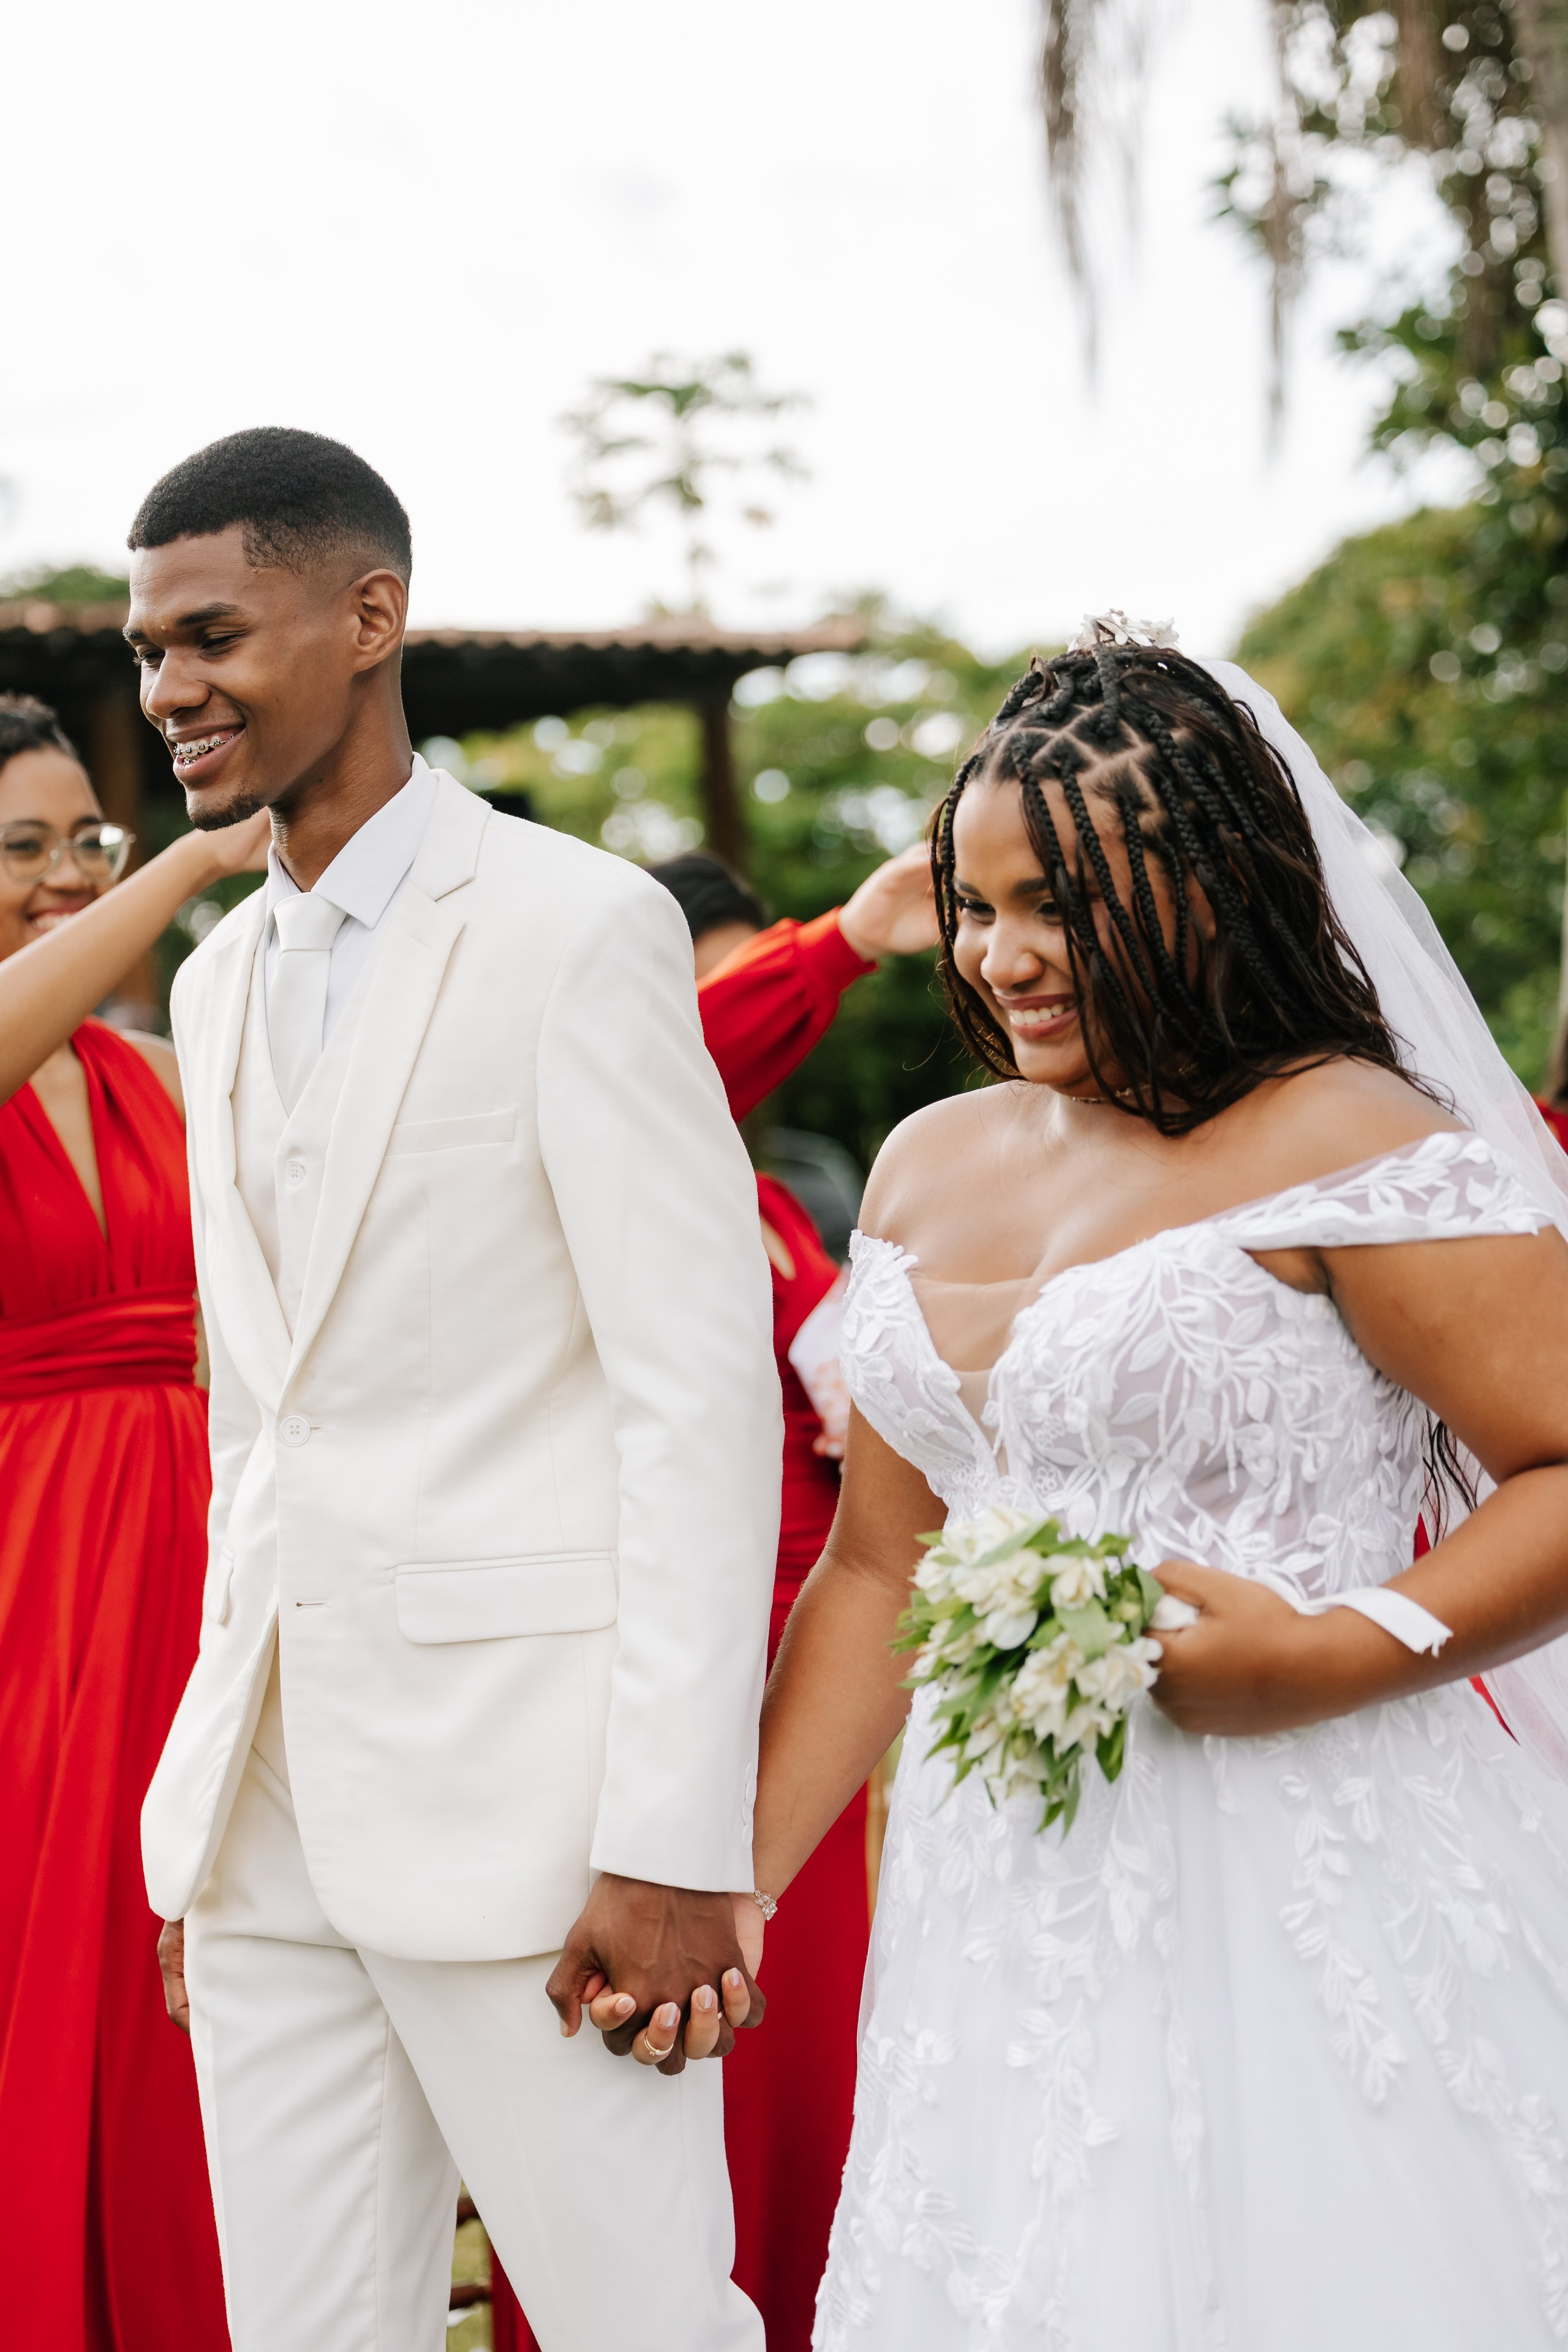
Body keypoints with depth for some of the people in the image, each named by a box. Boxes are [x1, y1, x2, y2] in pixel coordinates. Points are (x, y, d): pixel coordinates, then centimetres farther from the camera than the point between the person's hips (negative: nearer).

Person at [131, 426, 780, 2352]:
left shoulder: (579, 928, -7)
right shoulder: (218, 983, 15)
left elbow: (703, 1393, -12)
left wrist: (675, 1840, -17)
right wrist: (212, 1809, 16)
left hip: (522, 1788, -7)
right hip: (274, 1812, 7)